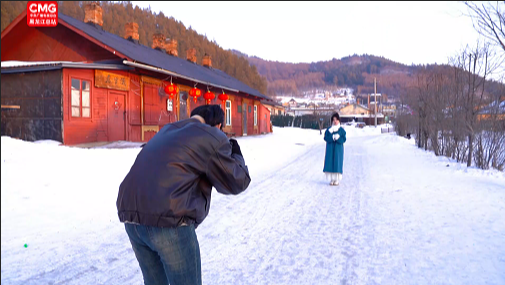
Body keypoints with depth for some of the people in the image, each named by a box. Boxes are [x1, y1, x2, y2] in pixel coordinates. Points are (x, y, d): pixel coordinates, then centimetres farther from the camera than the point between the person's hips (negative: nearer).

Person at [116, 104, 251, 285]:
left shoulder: (167, 130, 24)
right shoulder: (214, 138, 3)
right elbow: (237, 183, 7)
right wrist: (237, 155, 25)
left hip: (131, 215, 8)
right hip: (168, 221, -7)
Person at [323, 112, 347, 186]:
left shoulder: (341, 130, 2)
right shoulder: (329, 129, 6)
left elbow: (344, 139, -6)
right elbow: (326, 138, -5)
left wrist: (337, 138, -21)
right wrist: (333, 137, -18)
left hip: (338, 149, -2)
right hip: (330, 149, 2)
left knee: (337, 163, -3)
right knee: (330, 163, 0)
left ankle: (337, 180, 5)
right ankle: (332, 179, 8)